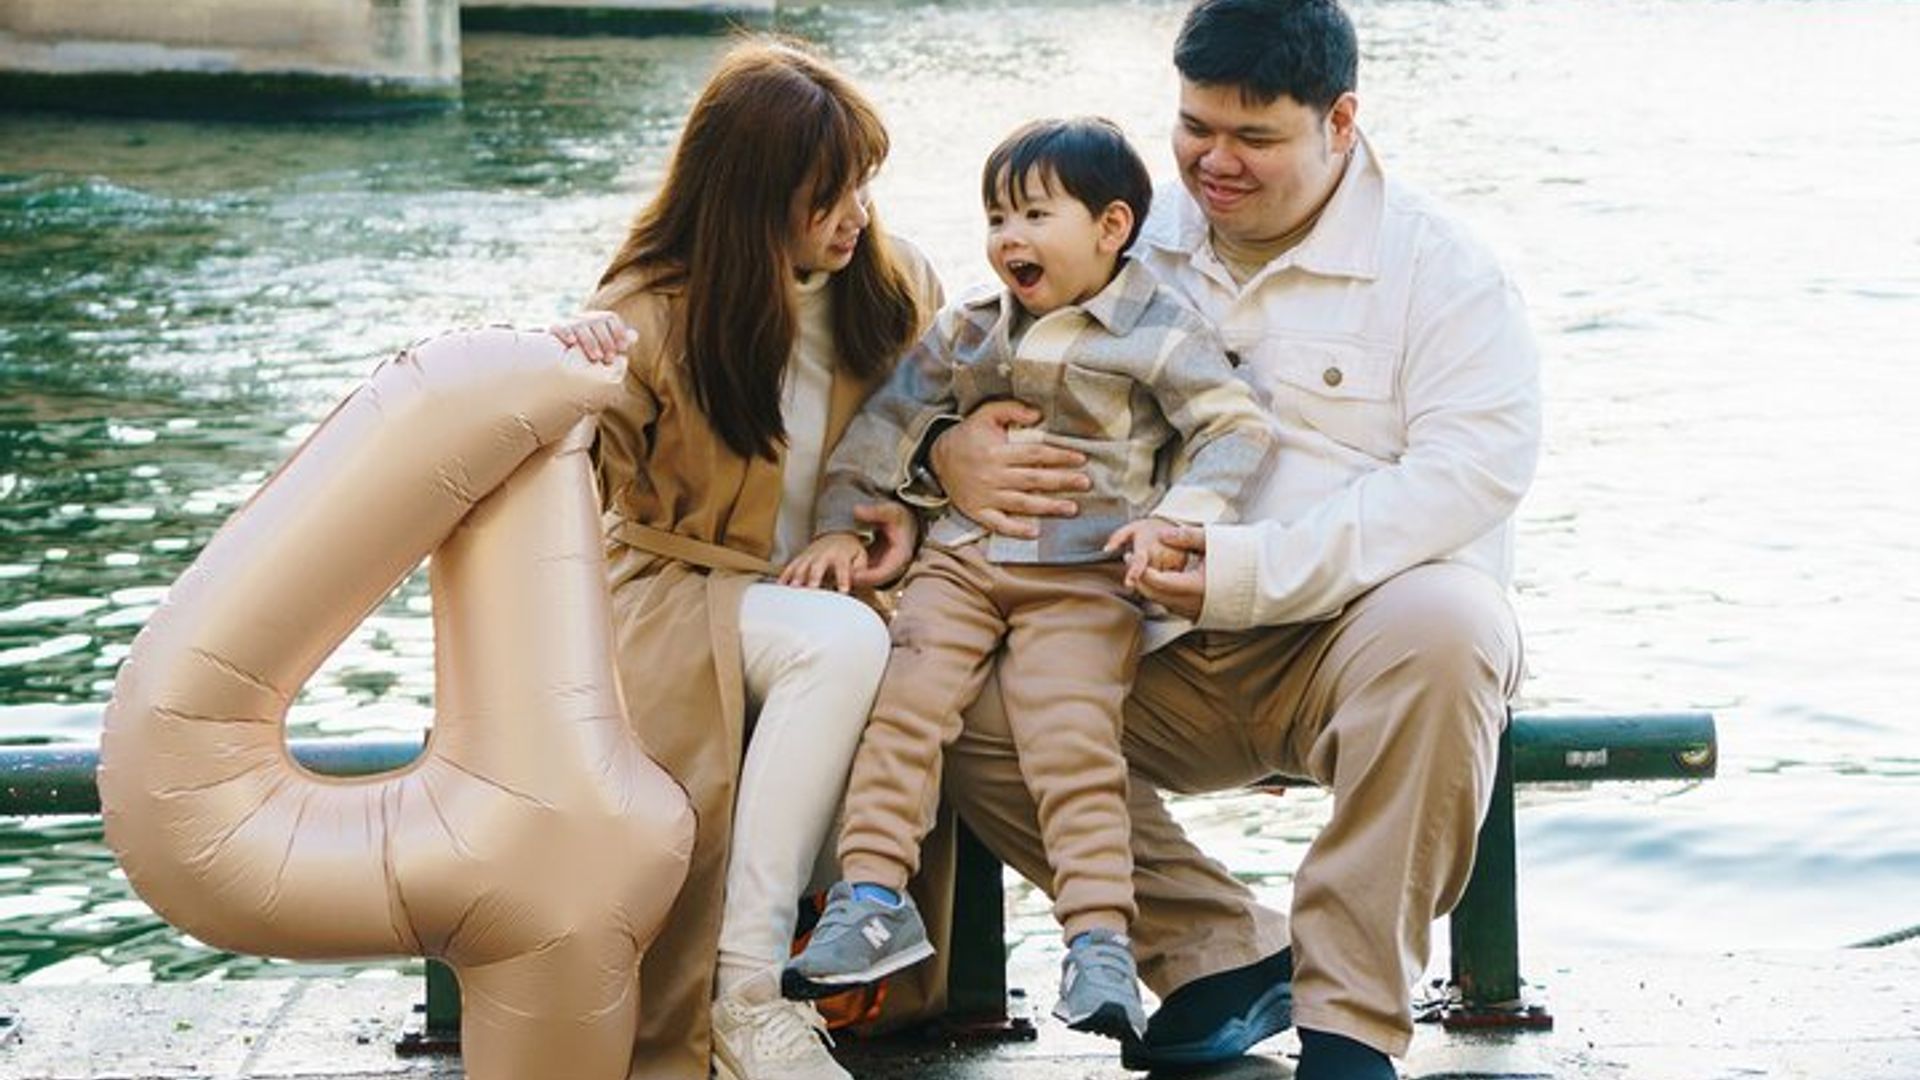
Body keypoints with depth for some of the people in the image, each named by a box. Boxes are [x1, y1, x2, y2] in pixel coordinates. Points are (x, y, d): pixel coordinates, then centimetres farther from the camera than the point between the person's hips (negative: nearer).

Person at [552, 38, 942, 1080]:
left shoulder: (894, 285, 2)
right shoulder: (656, 311, -9)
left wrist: (904, 506, -5)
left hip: (829, 595, 3)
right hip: (680, 595, -3)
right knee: (843, 641, -35)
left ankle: (747, 988, -30)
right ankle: (748, 988, -32)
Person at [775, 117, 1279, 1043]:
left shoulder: (1158, 332, 0)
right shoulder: (966, 332, 15)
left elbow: (1237, 428, -4)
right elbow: (886, 423, 19)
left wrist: (1176, 516, -17)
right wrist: (840, 525, 12)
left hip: (1084, 576, -5)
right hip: (961, 559, 5)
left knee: (1071, 739, -18)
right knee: (901, 698, -13)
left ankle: (1098, 938, -16)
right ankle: (871, 899, -12)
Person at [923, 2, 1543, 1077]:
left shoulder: (1439, 266, -3)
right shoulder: (1131, 245, 11)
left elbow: (1476, 465, -16)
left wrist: (1260, 571, -27)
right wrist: (953, 449, -13)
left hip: (1354, 635, -3)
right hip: (1164, 654, 4)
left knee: (1441, 624, -38)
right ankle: (1227, 954, -7)